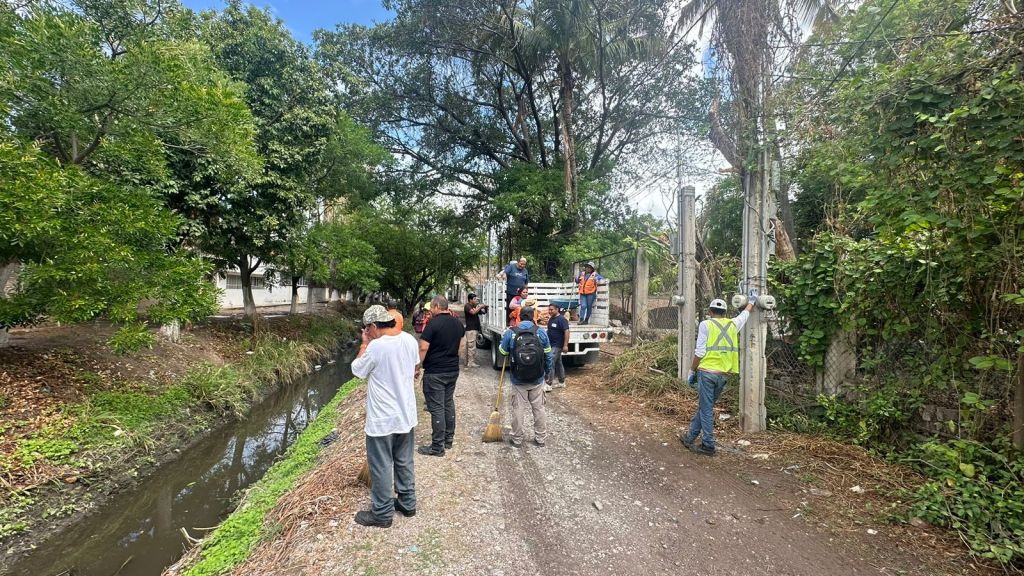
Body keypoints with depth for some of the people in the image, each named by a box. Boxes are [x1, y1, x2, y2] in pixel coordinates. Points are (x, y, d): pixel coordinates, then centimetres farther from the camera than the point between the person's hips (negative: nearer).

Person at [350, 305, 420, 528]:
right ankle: (407, 502, 34)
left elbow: (357, 370, -7)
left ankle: (382, 513, 22)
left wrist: (365, 344, 1)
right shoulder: (409, 340, -3)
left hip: (382, 420, -7)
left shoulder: (376, 346, -23)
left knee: (381, 467, 9)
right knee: (404, 462, 20)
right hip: (407, 415, 7)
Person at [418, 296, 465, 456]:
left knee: (436, 408, -2)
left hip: (435, 372, -7)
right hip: (453, 370, 8)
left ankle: (438, 447, 4)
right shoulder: (457, 323, 6)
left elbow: (423, 348, -19)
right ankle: (448, 439, 27)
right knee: (449, 403, 17)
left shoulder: (433, 323, -17)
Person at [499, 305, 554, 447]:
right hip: (537, 379, 1)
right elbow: (548, 355, 1)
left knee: (518, 409, 10)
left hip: (518, 380, -1)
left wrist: (503, 337, 20)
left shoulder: (510, 333, -9)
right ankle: (540, 438, 23)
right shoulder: (541, 332, -6)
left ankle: (517, 439, 19)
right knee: (539, 408, 13)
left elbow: (502, 352, 5)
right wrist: (547, 370, 16)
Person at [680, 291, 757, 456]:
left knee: (706, 409, 2)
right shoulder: (733, 324, 10)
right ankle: (690, 437, 26)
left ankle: (708, 445, 5)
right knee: (704, 406, 16)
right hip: (723, 374, 5)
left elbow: (700, 352, -9)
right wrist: (751, 302, 51)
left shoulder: (705, 324, -4)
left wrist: (691, 371, 0)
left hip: (707, 372, -5)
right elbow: (744, 315, 33)